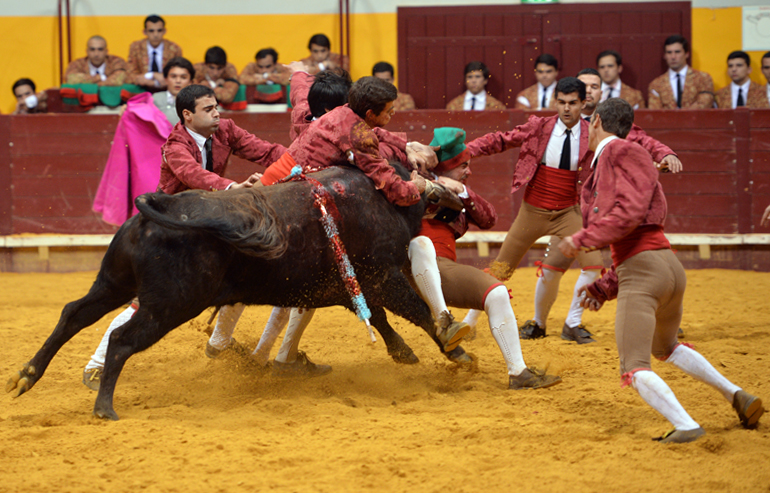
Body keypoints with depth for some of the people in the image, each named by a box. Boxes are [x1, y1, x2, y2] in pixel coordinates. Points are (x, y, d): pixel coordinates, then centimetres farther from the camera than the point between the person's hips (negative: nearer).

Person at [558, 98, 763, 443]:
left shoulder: (618, 152, -4)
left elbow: (630, 213, -17)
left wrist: (582, 240, -12)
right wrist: (604, 288, 20)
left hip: (640, 271, -10)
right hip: (671, 268, 10)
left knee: (634, 369, -14)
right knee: (665, 348, 32)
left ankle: (686, 426, -31)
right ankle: (737, 396, 27)